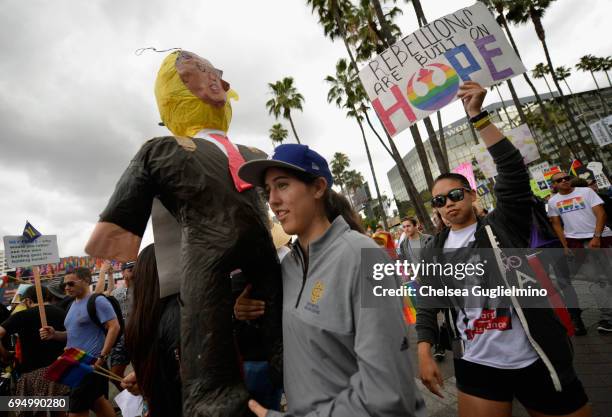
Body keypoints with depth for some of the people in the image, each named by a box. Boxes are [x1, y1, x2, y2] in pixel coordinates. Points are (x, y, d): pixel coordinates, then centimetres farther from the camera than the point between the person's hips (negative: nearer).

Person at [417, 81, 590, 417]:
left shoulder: (503, 226, -4)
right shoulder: (434, 250, 3)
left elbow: (514, 171, -19)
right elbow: (426, 305, 5)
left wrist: (477, 116, -22)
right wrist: (424, 354, -6)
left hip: (536, 362, -2)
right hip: (476, 368, 3)